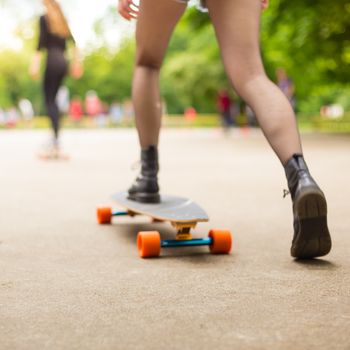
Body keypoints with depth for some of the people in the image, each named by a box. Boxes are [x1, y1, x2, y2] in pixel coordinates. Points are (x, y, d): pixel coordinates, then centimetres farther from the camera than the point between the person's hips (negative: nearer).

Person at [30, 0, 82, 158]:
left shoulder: (44, 18, 2)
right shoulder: (62, 20, 20)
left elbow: (41, 41, -9)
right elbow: (73, 42, 13)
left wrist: (35, 63, -13)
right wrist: (76, 62, 15)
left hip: (52, 61, -6)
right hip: (63, 62, 6)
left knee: (49, 100, -7)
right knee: (52, 99, 14)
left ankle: (56, 141, -20)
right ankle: (54, 139, 10)